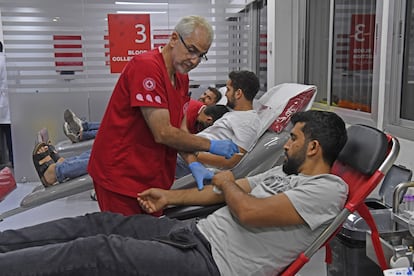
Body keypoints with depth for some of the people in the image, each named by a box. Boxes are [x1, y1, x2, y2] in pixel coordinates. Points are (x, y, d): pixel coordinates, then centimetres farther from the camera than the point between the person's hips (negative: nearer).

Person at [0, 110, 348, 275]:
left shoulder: (328, 189, -12)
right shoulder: (286, 172, 18)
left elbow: (249, 212, -22)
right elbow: (225, 192, 22)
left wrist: (227, 182, -1)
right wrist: (169, 197, 20)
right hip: (198, 231, 9)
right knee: (102, 223, 3)